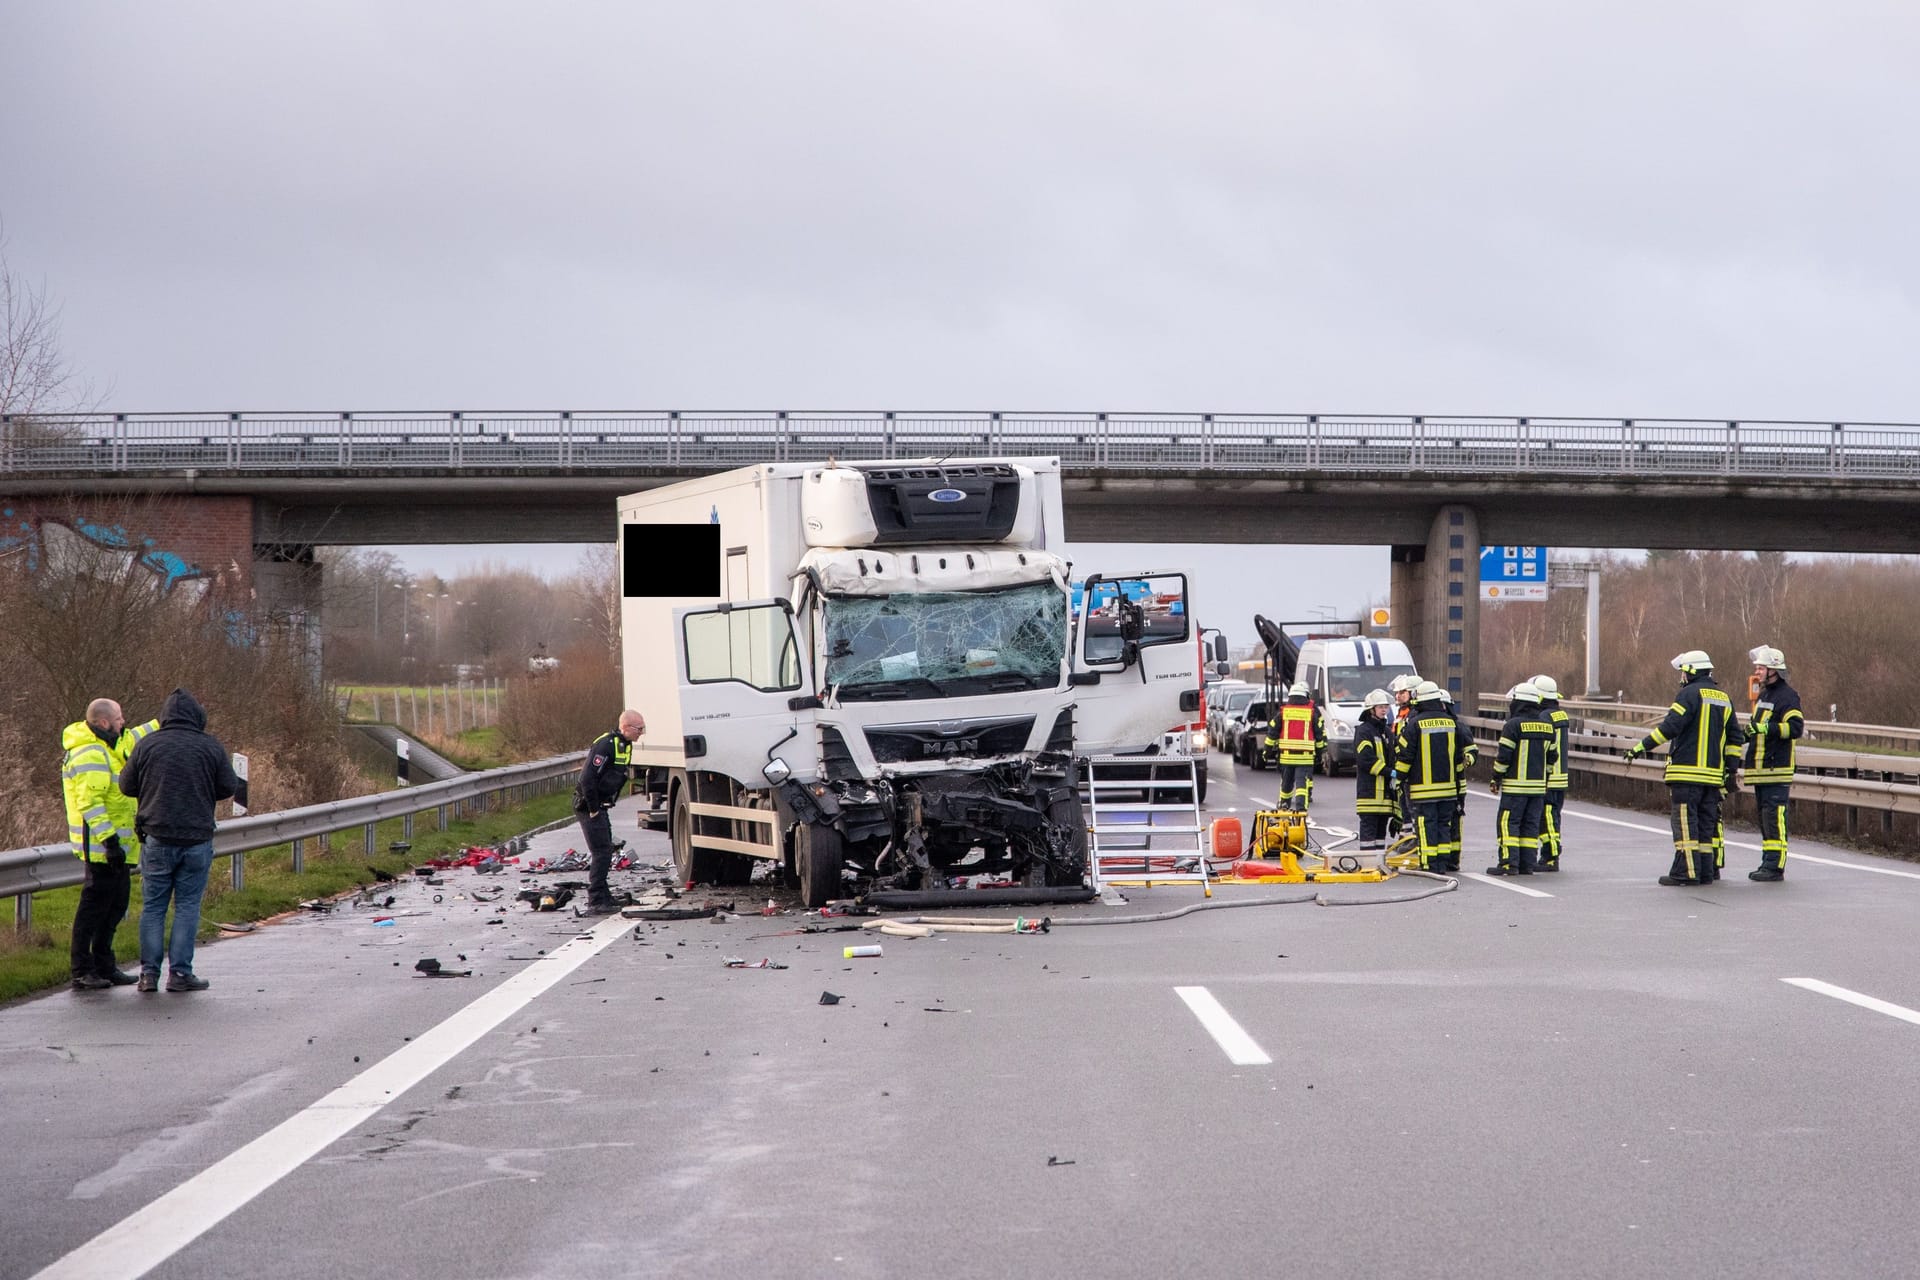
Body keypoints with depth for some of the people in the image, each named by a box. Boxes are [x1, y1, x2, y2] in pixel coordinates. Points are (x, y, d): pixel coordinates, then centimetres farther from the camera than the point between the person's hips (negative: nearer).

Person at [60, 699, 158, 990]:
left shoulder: (105, 747, 14)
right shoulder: (91, 756, -18)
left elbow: (129, 742, 34)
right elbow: (90, 803, -24)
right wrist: (109, 839, -27)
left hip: (115, 846, 11)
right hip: (101, 846, -11)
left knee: (116, 904, 14)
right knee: (94, 905, -6)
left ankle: (104, 966, 22)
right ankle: (81, 970, -1)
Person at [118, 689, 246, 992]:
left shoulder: (147, 744, 0)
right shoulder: (211, 746, -2)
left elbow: (126, 785, 6)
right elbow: (229, 788, 4)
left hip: (157, 839, 1)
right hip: (197, 839, -1)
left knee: (153, 907, 7)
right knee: (188, 906, 5)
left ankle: (149, 973, 6)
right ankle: (180, 972, 2)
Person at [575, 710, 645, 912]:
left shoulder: (625, 746, 11)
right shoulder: (606, 745, -21)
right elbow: (588, 778, -26)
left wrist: (602, 807, 16)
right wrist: (593, 810, -21)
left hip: (600, 806, 10)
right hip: (588, 805, -10)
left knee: (605, 851, 17)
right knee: (602, 852, -12)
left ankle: (603, 895, 28)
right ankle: (595, 902, -12)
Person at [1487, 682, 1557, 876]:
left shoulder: (1513, 725, -11)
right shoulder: (1548, 726, 10)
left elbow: (1504, 756, -12)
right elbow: (1552, 756, 15)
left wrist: (1496, 778, -1)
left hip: (1515, 785, -6)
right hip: (1538, 786, 6)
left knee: (1508, 823, -3)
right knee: (1531, 824, 9)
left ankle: (1509, 863, -9)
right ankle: (1527, 865, 8)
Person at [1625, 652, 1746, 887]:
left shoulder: (1690, 694, -8)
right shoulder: (1724, 698, 17)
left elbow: (1670, 726, -18)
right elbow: (1735, 737, 18)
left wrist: (1642, 746, -14)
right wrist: (1731, 769, 21)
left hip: (1687, 771, -7)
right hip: (1713, 773, 7)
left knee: (1685, 823, -6)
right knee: (1706, 824, 12)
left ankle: (1687, 872, -10)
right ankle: (1707, 872, 12)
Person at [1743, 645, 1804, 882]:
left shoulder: (1786, 696, -11)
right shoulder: (1764, 695, 21)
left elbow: (1796, 727, -22)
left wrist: (1765, 728, -28)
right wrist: (1749, 734, 18)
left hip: (1776, 769, -10)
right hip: (1760, 769, 10)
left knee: (1774, 817, -12)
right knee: (1764, 816, 13)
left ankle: (1775, 867, -12)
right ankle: (1768, 863, 19)